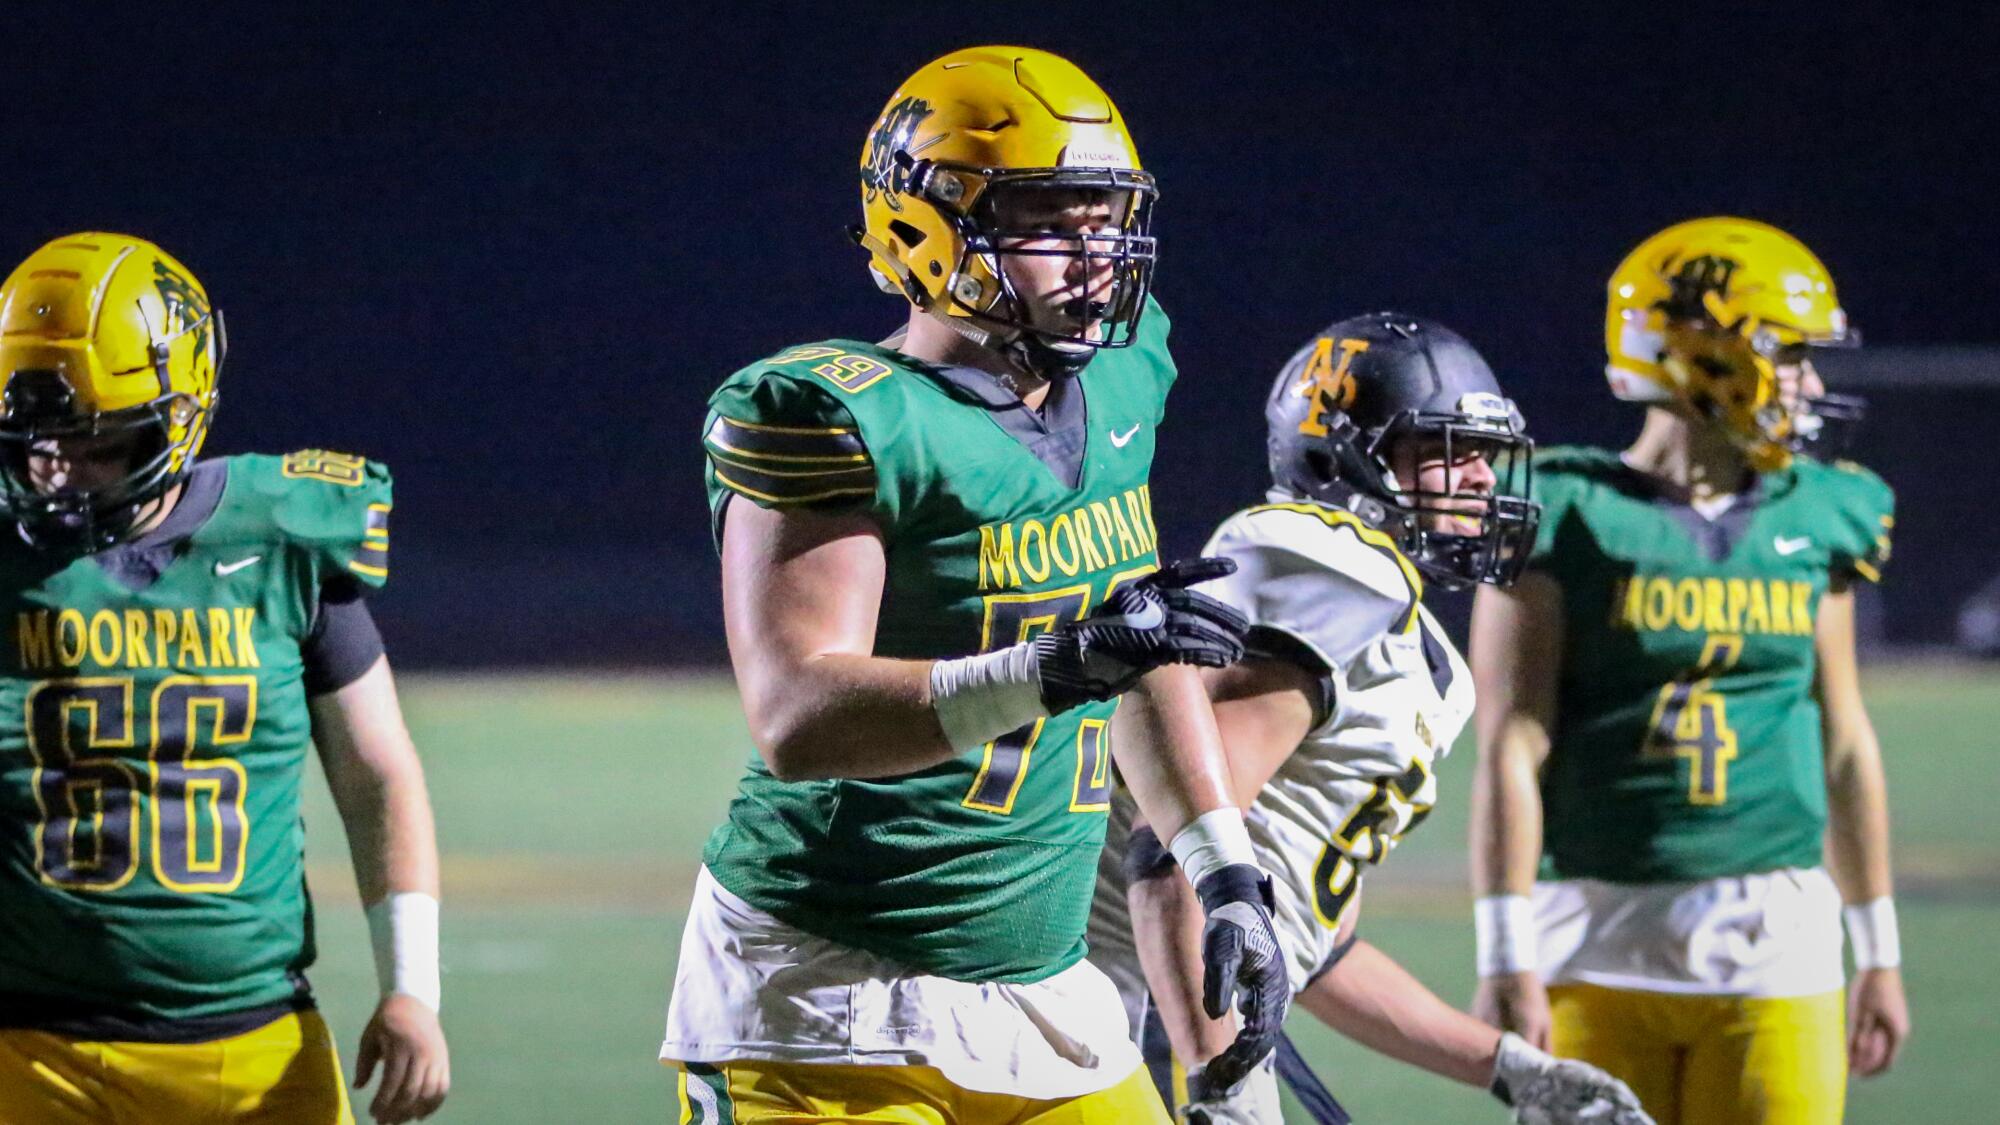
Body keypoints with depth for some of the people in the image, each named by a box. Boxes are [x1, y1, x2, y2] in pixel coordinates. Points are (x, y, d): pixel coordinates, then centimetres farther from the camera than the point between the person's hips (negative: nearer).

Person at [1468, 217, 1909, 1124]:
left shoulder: (1812, 522, 9)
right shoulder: (1570, 520, -4)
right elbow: (1512, 750, -7)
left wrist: (1879, 954, 18)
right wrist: (1507, 960, -12)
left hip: (1770, 946, 3)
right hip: (1600, 945, -3)